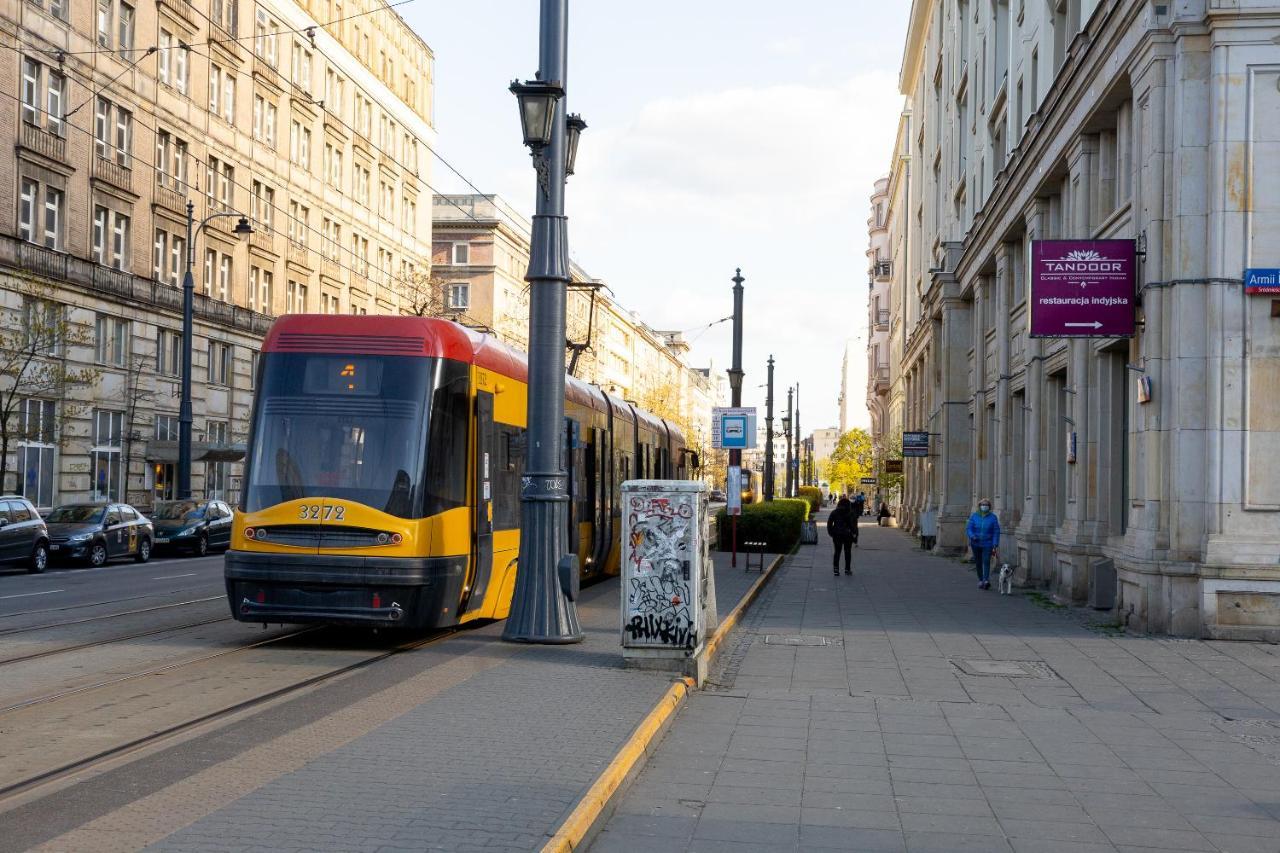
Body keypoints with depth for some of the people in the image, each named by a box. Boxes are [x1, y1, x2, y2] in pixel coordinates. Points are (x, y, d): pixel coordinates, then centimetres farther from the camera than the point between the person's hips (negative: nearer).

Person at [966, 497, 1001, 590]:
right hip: (976, 544, 2)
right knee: (978, 563, 10)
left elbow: (996, 532, -1)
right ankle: (980, 580, 23)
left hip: (987, 544, -2)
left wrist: (995, 544, -9)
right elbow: (968, 528, -2)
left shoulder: (993, 517, -1)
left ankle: (986, 580, -27)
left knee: (986, 561, -17)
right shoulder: (974, 516, 2)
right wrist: (972, 536, -22)